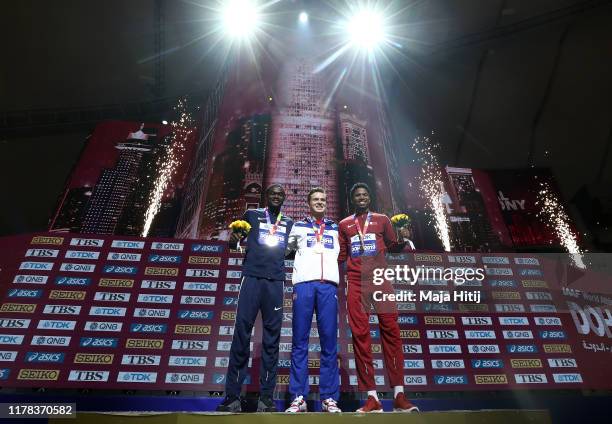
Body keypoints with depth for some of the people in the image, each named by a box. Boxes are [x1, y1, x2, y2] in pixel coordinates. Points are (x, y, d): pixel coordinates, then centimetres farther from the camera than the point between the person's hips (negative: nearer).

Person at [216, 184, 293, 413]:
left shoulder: (289, 223, 18)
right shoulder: (252, 215, 12)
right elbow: (233, 244, 11)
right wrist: (233, 239, -12)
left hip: (276, 281, 2)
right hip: (251, 277, -2)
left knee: (272, 337, 1)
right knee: (241, 333, -5)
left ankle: (266, 397, 7)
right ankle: (233, 396, 4)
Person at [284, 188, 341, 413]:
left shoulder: (335, 229, 23)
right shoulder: (298, 226, 19)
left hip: (329, 285, 1)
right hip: (304, 283, -1)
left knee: (329, 340, -1)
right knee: (300, 340, -2)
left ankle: (329, 398, 5)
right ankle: (298, 397, 4)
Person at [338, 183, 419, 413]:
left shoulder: (382, 219, 13)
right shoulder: (344, 224, 15)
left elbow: (393, 247, 14)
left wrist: (403, 240, -5)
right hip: (356, 282, 1)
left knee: (390, 330, -5)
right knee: (360, 334, -2)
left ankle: (399, 395, 4)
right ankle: (372, 398, 6)